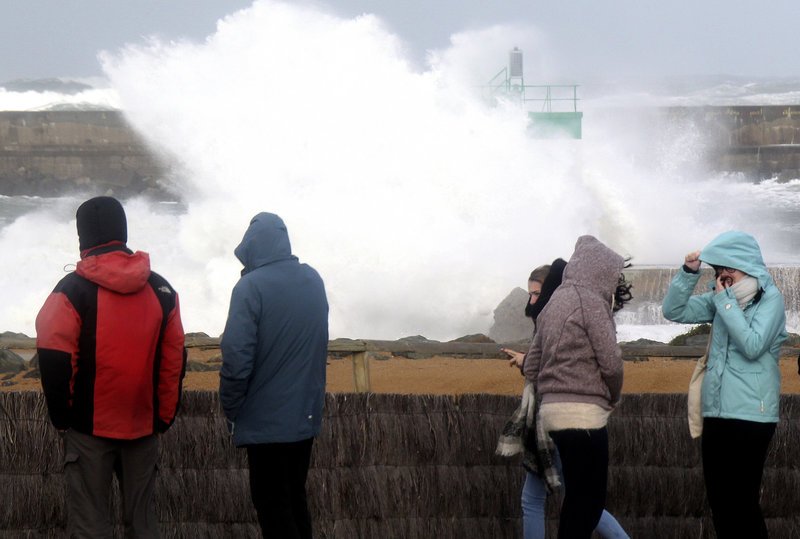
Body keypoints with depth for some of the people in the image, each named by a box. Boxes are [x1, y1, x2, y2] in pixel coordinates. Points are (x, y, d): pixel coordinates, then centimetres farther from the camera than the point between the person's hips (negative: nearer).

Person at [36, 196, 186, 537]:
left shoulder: (72, 291, -9)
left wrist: (61, 416, 0)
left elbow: (54, 360, -13)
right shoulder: (161, 290, 4)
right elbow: (175, 360, 5)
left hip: (89, 427, -4)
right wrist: (164, 417, 13)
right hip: (143, 426, 4)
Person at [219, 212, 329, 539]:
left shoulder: (251, 287, -17)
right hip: (306, 414, 6)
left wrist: (231, 409, -9)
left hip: (266, 421, -6)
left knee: (272, 507, 0)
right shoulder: (313, 280, 4)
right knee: (295, 500, 16)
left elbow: (237, 356, -20)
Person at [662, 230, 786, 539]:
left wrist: (725, 302, -15)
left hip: (750, 415, -7)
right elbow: (674, 311, 9)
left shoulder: (770, 298, -7)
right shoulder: (721, 298, 11)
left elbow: (753, 346, -19)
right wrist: (689, 273, -4)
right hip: (716, 412, 7)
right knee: (719, 501, 10)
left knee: (742, 502, -6)